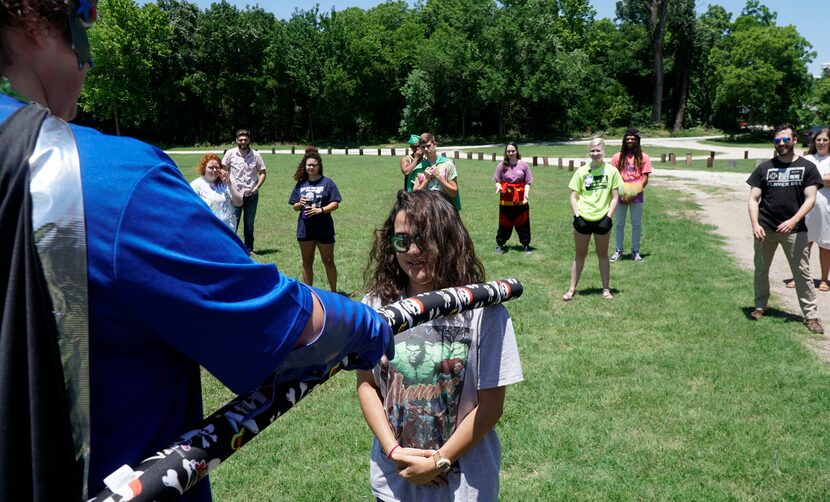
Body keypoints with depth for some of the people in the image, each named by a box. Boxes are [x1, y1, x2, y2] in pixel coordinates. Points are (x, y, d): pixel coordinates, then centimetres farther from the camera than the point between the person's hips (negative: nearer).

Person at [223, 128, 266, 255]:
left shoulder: (255, 155, 1)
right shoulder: (230, 153, -1)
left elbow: (262, 173, 7)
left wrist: (257, 187, -6)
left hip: (252, 195, 1)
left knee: (249, 224, 10)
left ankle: (249, 248, 20)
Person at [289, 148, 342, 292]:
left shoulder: (327, 182, -4)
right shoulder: (300, 184, 7)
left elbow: (335, 204, -8)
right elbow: (295, 207, 10)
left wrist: (320, 210, -21)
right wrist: (300, 204, -12)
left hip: (324, 228, -3)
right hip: (305, 228, 3)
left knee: (328, 261, 5)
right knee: (307, 262, 12)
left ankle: (334, 291, 17)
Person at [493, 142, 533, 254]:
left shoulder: (523, 165, 1)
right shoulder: (501, 165, 2)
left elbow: (528, 182, 2)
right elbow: (497, 180, 6)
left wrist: (526, 194, -13)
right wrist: (498, 186, -16)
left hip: (521, 200, 0)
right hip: (505, 200, 0)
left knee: (523, 224, 5)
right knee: (504, 224, 6)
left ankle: (525, 245, 16)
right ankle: (500, 245, 19)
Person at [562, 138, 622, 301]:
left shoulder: (611, 171, -1)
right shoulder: (581, 171, 2)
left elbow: (615, 197, 1)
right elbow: (574, 196, 4)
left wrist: (609, 217, -8)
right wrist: (576, 215, -7)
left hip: (602, 219, -1)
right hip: (583, 219, 1)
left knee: (602, 254, 10)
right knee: (580, 255, 8)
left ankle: (606, 289, 19)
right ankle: (572, 288, 15)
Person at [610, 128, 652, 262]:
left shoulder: (643, 157, 0)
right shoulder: (617, 157, 3)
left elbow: (645, 178, -2)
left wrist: (635, 192, -13)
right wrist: (620, 191, -10)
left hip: (636, 195, -1)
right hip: (621, 195, 1)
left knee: (637, 225, 4)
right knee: (619, 224, 7)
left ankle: (635, 251, 15)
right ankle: (618, 250, 17)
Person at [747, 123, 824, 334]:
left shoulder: (807, 167, 3)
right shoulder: (764, 168, 6)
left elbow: (810, 199, -4)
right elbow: (753, 199, 2)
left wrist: (793, 221, -19)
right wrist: (755, 224, -13)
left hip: (794, 230, -2)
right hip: (765, 229, 2)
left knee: (802, 272, -1)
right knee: (761, 269, 11)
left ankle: (811, 316, 5)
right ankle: (760, 307, 26)